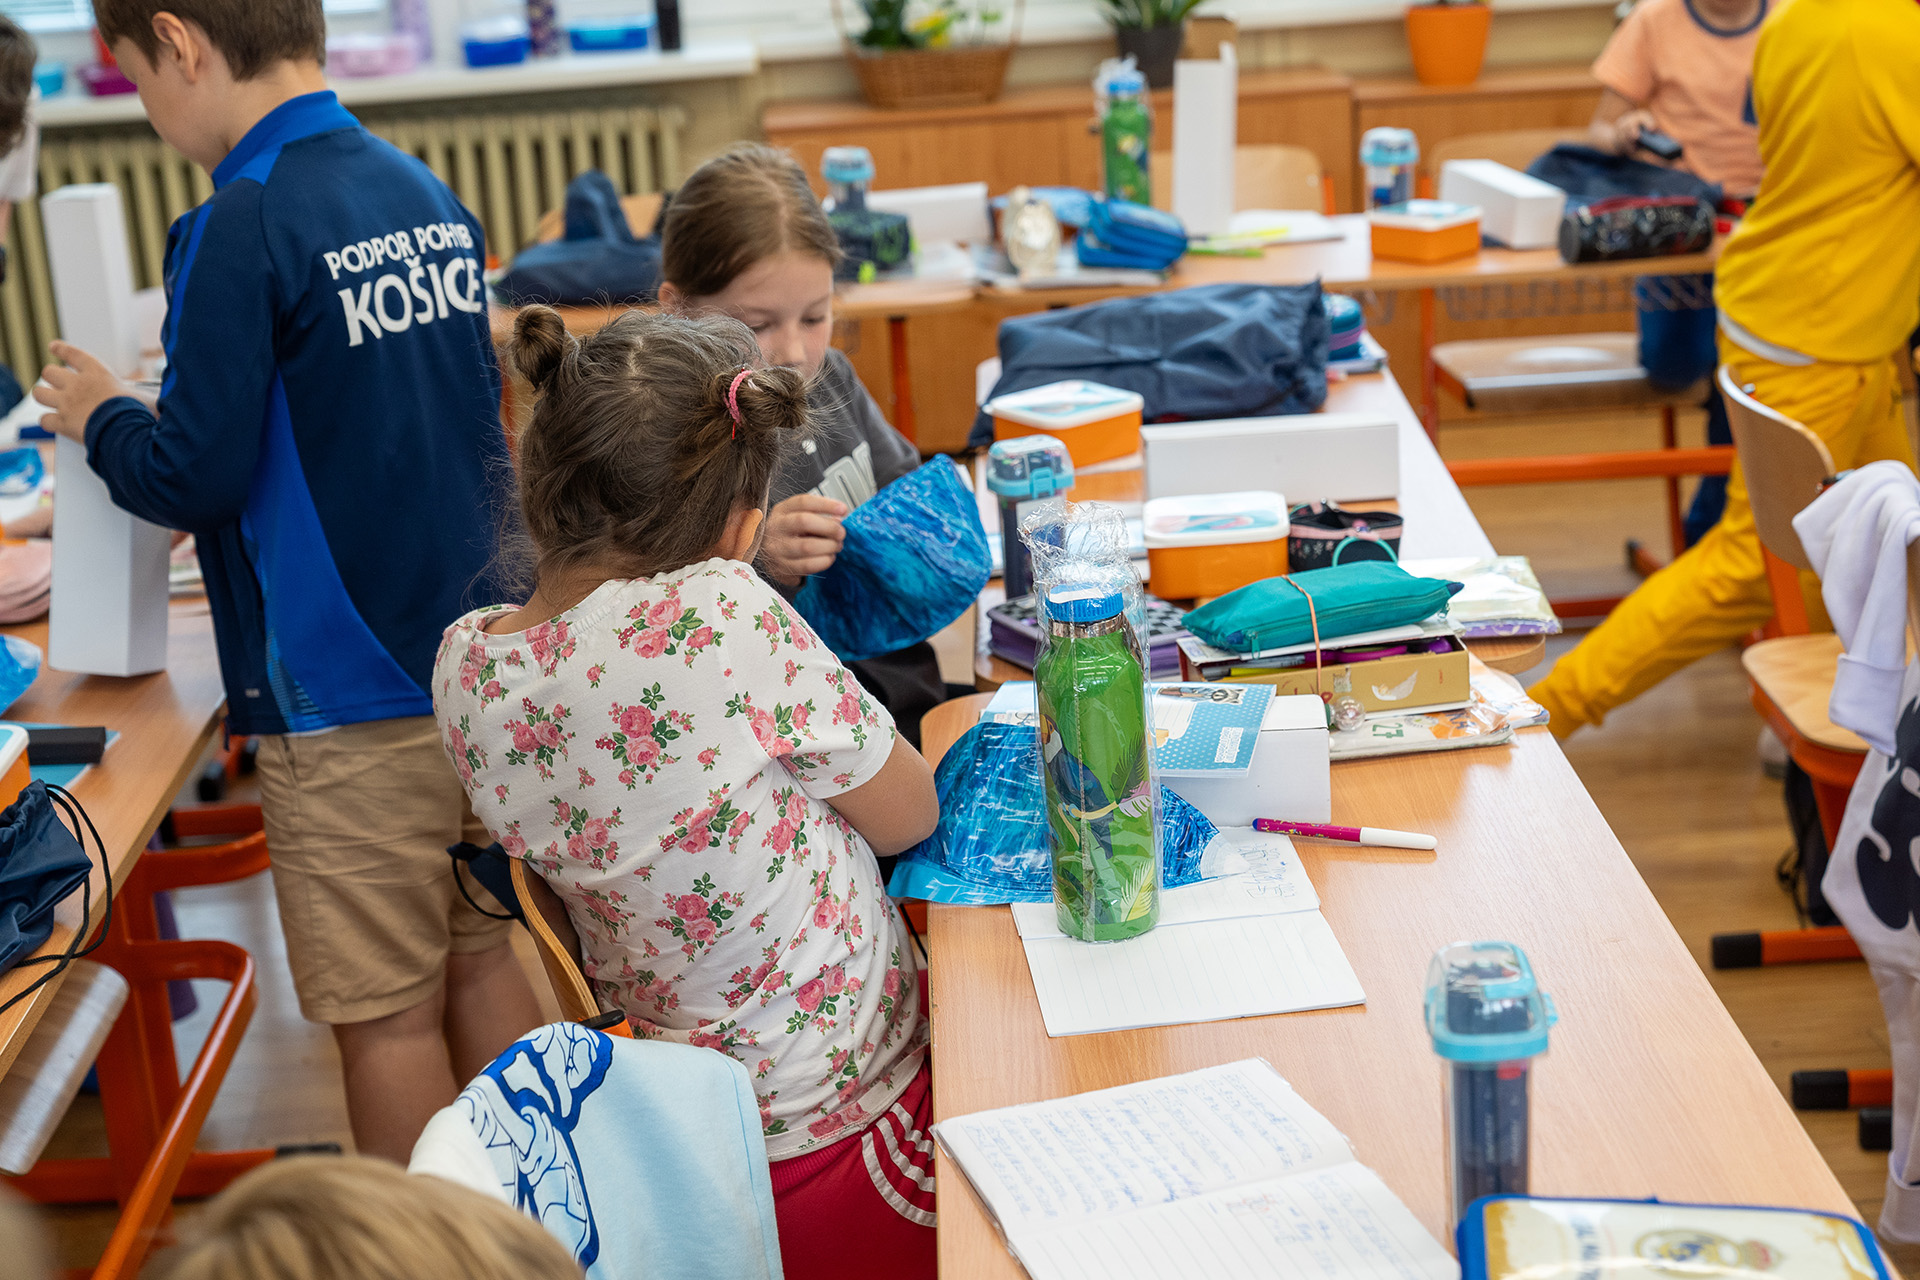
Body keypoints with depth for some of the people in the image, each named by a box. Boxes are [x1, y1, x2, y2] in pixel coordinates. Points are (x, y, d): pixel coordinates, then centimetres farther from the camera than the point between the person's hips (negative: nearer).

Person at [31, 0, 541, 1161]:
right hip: (479, 661, 8)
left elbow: (196, 477, -17)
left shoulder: (241, 229, -17)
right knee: (481, 958, 19)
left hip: (349, 695, -8)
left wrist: (102, 419, 4)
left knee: (388, 1017, 5)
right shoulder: (429, 195, 7)